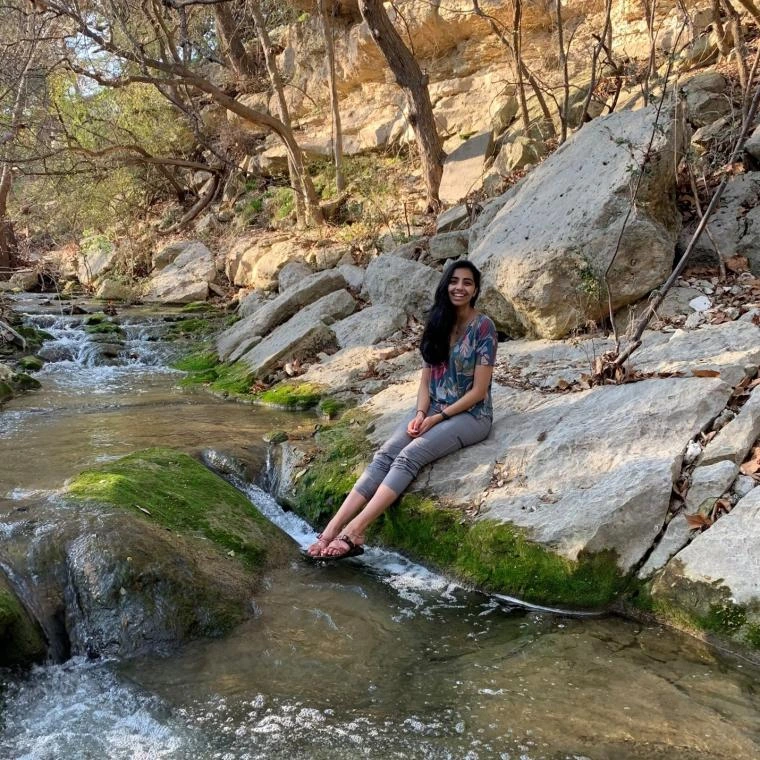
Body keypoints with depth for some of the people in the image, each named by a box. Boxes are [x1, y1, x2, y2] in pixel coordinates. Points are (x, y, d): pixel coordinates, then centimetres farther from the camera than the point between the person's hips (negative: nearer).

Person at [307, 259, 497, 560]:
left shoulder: (483, 327, -10)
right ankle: (332, 528, -29)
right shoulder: (437, 324, 7)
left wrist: (437, 419, -15)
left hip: (469, 415, -5)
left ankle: (354, 531, -37)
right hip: (433, 412, 6)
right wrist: (420, 415, -9)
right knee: (384, 455, -19)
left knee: (409, 456, -29)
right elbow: (426, 378, 9)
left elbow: (479, 390, -13)